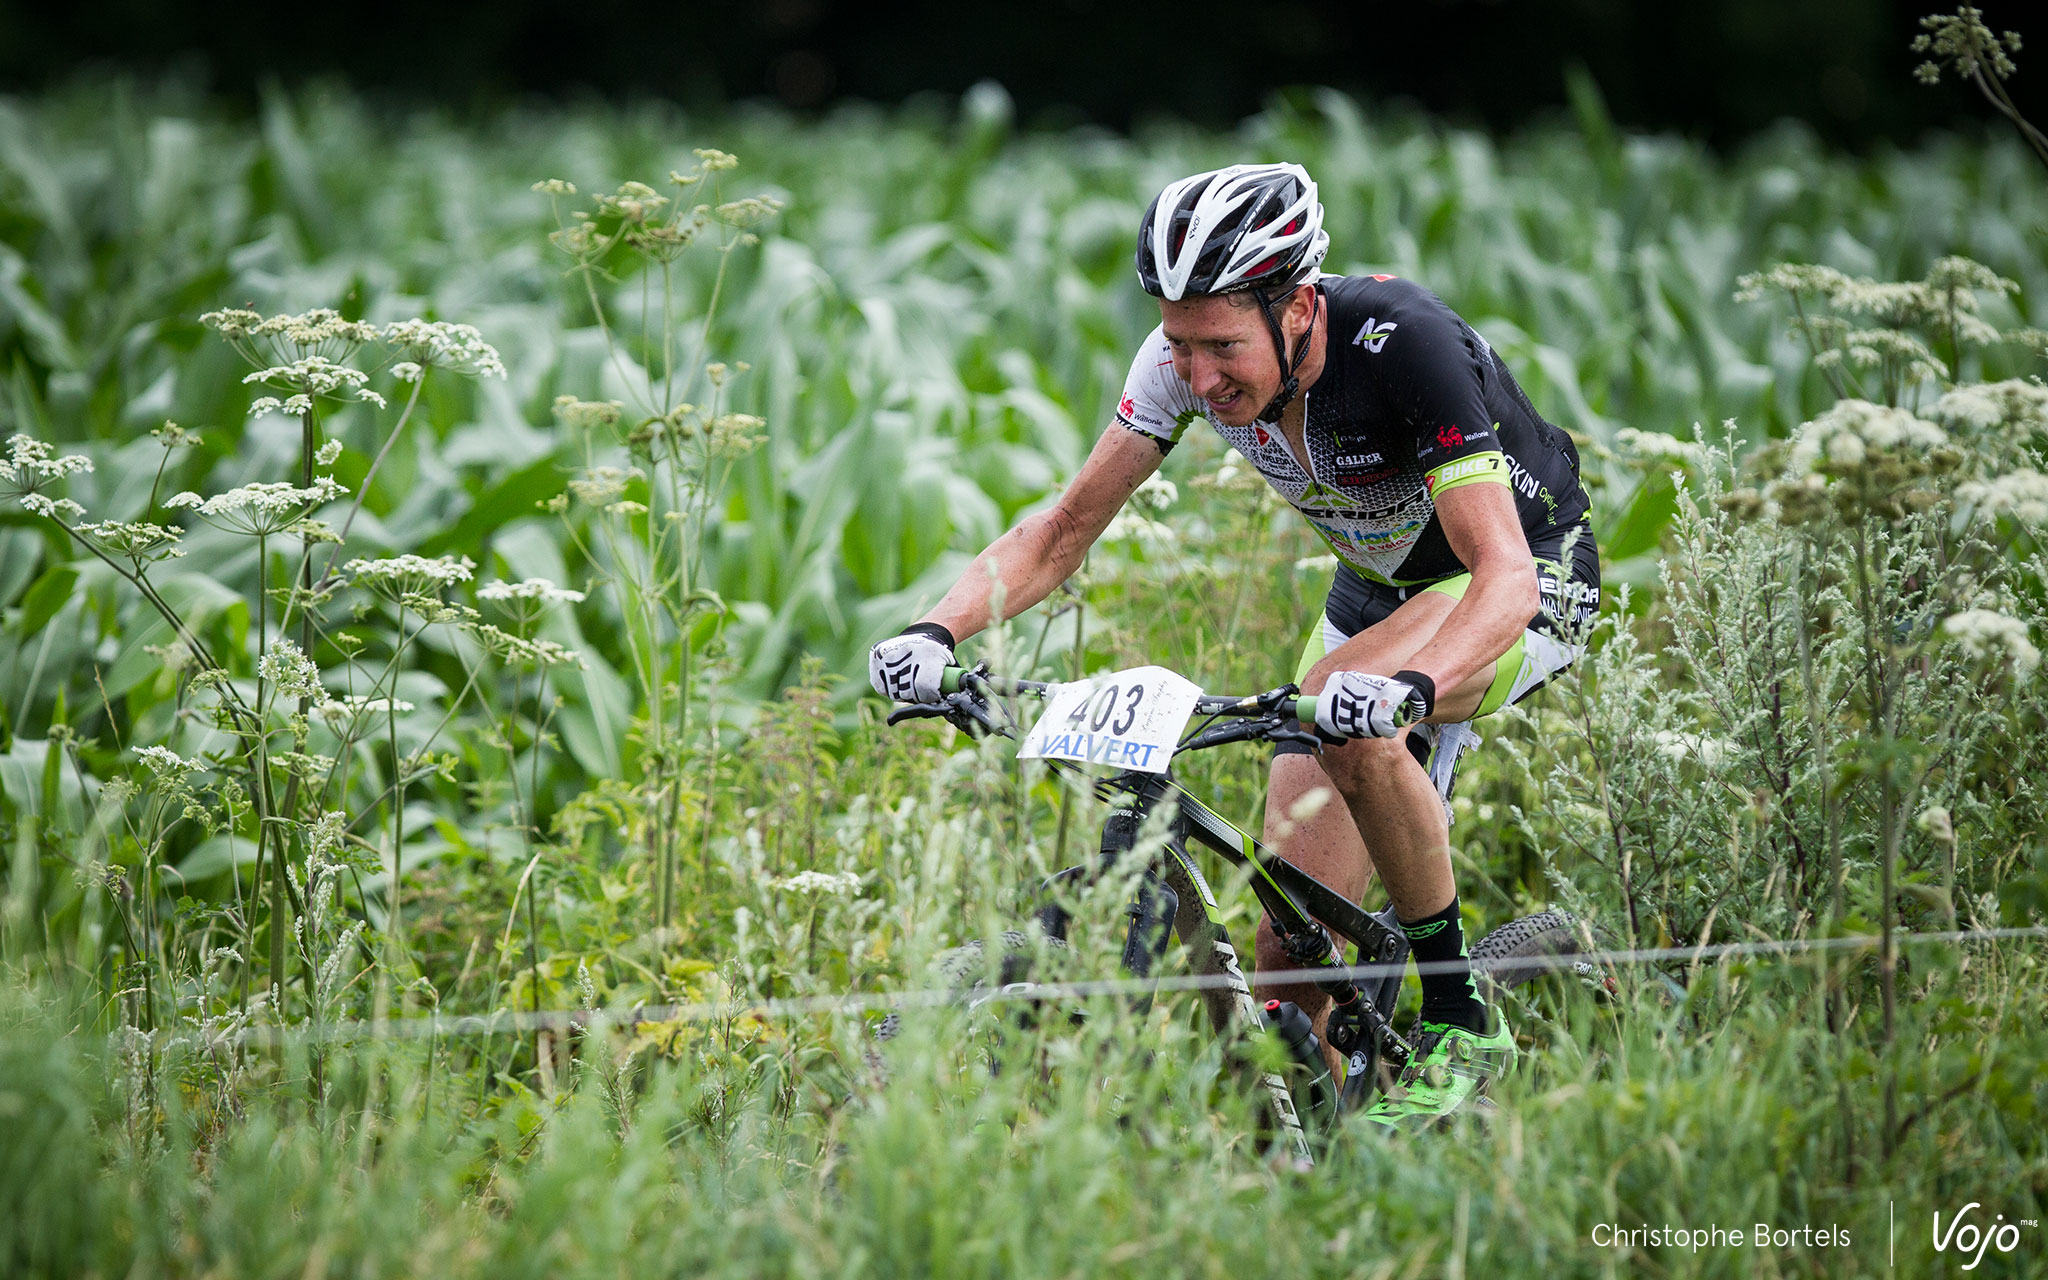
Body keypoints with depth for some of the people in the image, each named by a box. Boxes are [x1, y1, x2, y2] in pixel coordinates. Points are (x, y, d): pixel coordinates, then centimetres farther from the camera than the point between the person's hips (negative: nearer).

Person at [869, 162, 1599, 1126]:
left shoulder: (1402, 345, -35)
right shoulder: (1187, 359, -19)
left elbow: (1504, 572, -41)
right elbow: (1065, 526, -13)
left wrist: (1409, 688, -60)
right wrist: (939, 631, -30)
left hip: (1529, 584, -6)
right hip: (1377, 586, 6)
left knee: (1351, 716, -36)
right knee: (1291, 952, -6)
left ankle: (1458, 1020, -21)